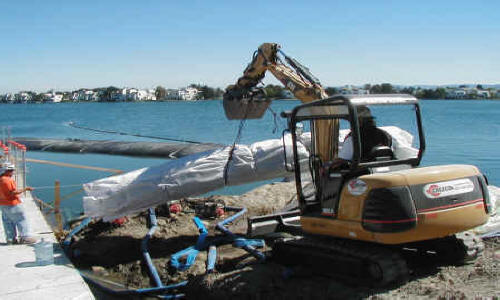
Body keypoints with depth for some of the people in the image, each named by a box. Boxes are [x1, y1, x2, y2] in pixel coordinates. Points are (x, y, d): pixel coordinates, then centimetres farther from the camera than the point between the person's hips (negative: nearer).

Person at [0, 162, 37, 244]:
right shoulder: (7, 180, -20)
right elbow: (13, 192, -23)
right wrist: (25, 189, -19)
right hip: (12, 204, -10)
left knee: (8, 222, 12)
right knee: (21, 220, -2)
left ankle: (11, 238, 17)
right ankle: (25, 237, 0)